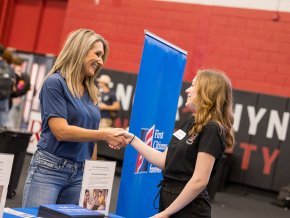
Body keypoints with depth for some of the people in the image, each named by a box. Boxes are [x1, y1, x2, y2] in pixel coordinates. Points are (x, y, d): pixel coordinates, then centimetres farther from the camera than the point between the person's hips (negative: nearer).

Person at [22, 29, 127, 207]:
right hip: (49, 168, -6)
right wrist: (105, 134, -16)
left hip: (80, 173, 6)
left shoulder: (91, 92, 11)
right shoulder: (55, 82, -9)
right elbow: (61, 131, -16)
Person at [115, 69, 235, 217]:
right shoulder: (192, 122, 10)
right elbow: (165, 161, 9)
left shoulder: (212, 129, -17)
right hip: (168, 198, 8)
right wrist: (132, 139, 5)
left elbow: (199, 181, -22)